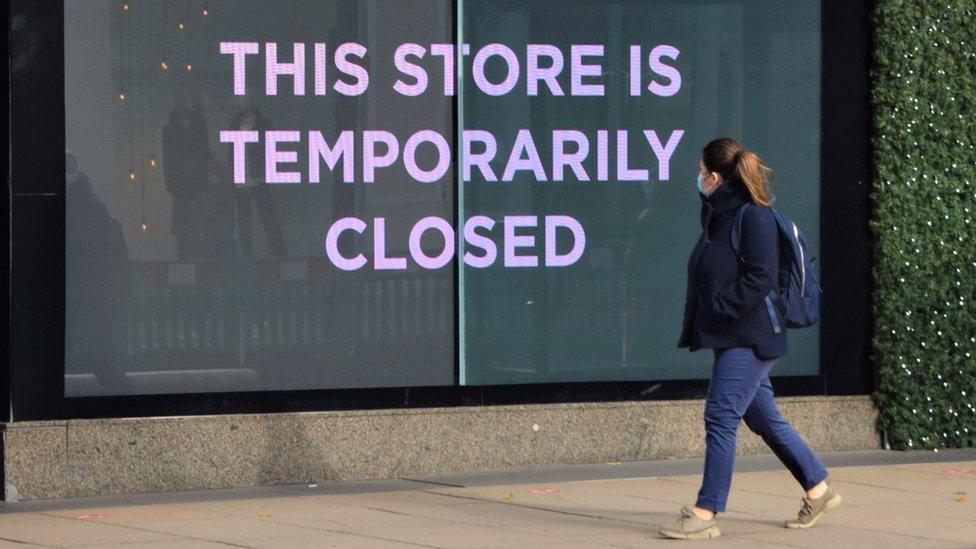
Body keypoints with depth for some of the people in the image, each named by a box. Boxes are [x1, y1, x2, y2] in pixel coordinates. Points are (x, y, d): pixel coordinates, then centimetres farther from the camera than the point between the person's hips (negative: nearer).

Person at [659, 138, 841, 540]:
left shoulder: (754, 216, -15)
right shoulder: (718, 215, 14)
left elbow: (762, 277, -22)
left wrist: (721, 307, -21)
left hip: (748, 339, -10)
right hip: (730, 338, 10)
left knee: (721, 417, -12)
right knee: (763, 419, 15)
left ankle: (705, 513, -11)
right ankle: (819, 490, 26)